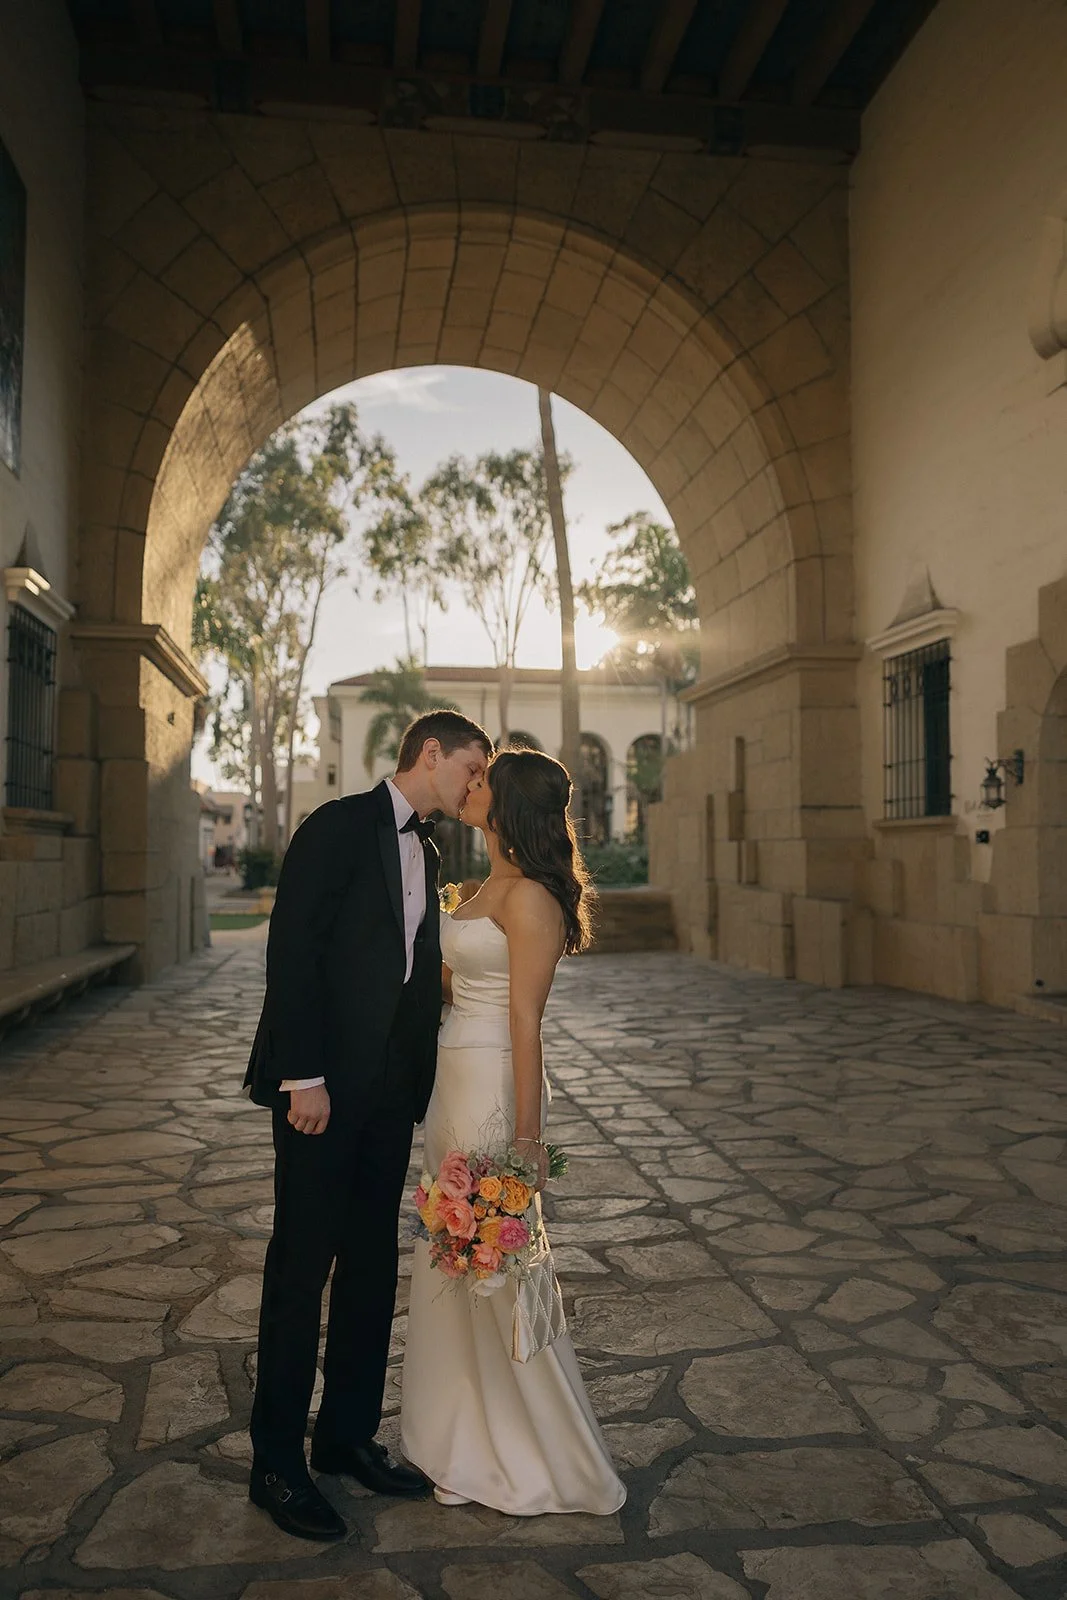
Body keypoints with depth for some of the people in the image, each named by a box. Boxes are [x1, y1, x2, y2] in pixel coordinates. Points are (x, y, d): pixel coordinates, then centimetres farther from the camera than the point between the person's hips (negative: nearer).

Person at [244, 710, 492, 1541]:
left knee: (373, 1263, 14)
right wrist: (304, 1076, -19)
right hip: (323, 1088, -7)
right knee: (302, 1264, 3)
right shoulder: (340, 826, -10)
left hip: (390, 1092, 8)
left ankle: (349, 1434, 30)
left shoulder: (426, 851, 14)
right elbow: (292, 950, -16)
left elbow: (417, 971, 14)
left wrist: (420, 1081, 7)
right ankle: (277, 1463, 18)